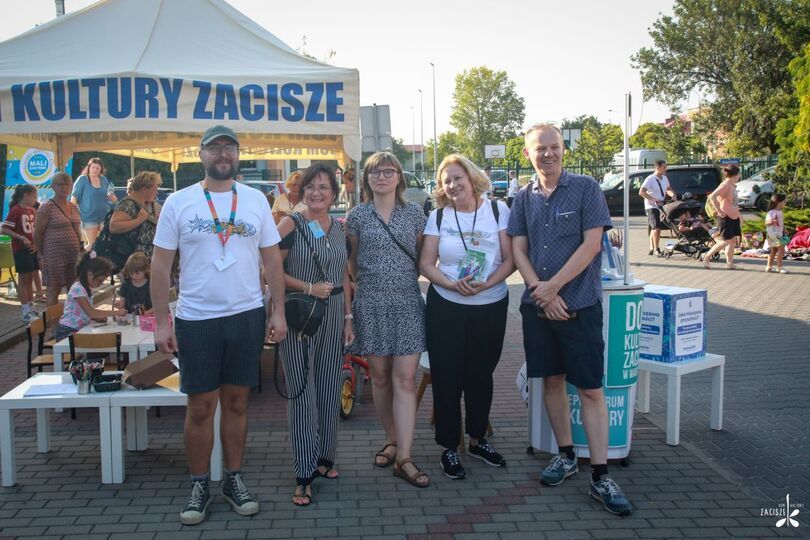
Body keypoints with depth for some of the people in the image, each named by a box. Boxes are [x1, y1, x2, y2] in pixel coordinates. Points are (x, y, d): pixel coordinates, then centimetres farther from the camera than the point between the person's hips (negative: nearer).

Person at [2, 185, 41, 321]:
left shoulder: (32, 210, 9)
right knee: (23, 279, -1)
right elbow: (4, 229, -16)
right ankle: (25, 312, 4)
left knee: (30, 279, 12)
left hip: (32, 248, 7)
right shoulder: (15, 210, -12)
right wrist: (22, 238, -22)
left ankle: (31, 308, 20)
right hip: (20, 249, -7)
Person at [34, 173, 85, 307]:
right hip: (55, 255, -6)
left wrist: (80, 250, 16)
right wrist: (41, 255, -6)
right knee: (54, 289, -1)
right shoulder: (47, 207, -7)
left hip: (74, 255, 6)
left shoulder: (73, 207, 13)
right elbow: (37, 234, -7)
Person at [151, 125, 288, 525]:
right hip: (195, 320, -1)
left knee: (236, 402, 11)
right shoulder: (179, 202, -2)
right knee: (200, 407, 5)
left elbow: (272, 260, 7)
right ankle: (199, 485, 21)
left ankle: (234, 480, 24)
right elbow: (160, 266, -1)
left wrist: (278, 311, 1)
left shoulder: (255, 200, 4)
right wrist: (161, 322, -5)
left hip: (247, 316, 2)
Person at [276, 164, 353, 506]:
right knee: (302, 393, -2)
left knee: (330, 391, 11)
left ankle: (324, 457, 28)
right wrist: (309, 288, -17)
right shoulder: (290, 225, -7)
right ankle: (304, 474, 6)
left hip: (333, 317, 5)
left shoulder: (339, 229, 10)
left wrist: (348, 318, 11)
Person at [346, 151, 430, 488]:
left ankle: (403, 459, -6)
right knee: (380, 377, 7)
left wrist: (407, 280, 5)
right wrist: (369, 284, 3)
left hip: (407, 302, 0)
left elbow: (423, 256, 12)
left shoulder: (414, 213, 5)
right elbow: (351, 261, 10)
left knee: (405, 378, -6)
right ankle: (394, 441, 24)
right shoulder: (357, 215, 4)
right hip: (371, 304, 1)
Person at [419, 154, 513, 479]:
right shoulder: (438, 216, 3)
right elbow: (426, 264, 0)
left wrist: (485, 284, -20)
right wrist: (453, 284, -18)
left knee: (481, 375, 12)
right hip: (445, 307, 0)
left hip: (491, 306, 0)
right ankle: (449, 448, 14)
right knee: (446, 378, 0)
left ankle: (477, 439, 30)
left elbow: (510, 259, -3)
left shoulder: (498, 211, 0)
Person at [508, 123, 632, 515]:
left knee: (590, 389, -4)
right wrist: (541, 293, -10)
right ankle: (565, 455, 27)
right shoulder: (524, 198, 9)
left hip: (580, 303, -4)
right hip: (538, 304, 4)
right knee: (551, 380, 12)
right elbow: (518, 250, 4)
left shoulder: (586, 189, -3)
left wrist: (553, 286, -13)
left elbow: (592, 244, -10)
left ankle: (600, 477, 1)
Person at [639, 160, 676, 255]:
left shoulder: (664, 178, 10)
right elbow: (641, 192, -20)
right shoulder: (650, 179, -14)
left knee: (654, 228, 13)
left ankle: (651, 248, 21)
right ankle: (656, 248, -13)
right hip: (651, 207, -7)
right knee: (657, 227, -17)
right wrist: (654, 199, -26)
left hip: (661, 206, 8)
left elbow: (668, 189, 24)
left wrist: (672, 195, 2)